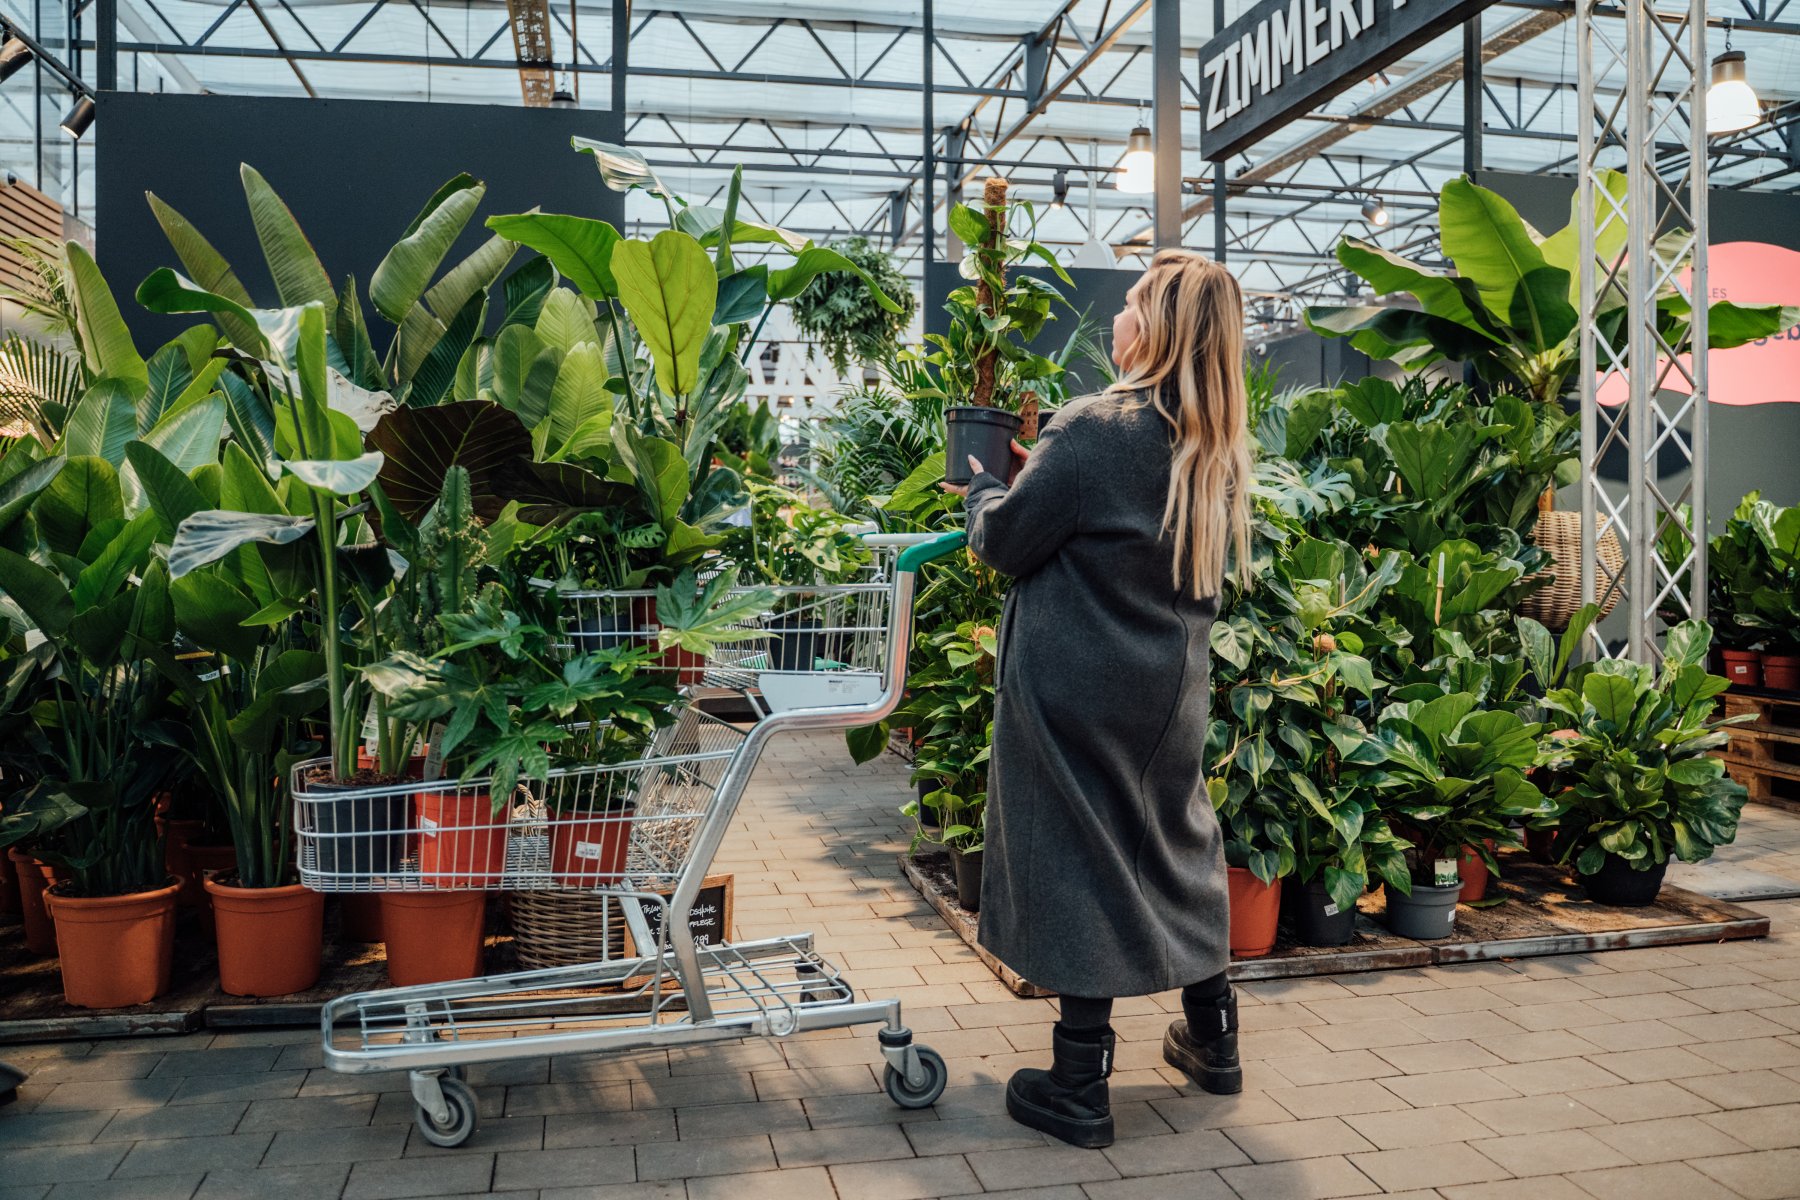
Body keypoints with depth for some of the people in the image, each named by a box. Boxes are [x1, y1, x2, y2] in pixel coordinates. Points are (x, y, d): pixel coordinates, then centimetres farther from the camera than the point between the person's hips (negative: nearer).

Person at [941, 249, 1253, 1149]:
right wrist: (1034, 477, 16)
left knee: (1080, 865, 2)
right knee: (1177, 847, 20)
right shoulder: (1218, 450, 6)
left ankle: (1079, 1089, 12)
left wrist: (985, 489, 10)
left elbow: (1004, 542, -11)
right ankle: (1213, 1042, 34)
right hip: (1171, 689, 7)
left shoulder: (1096, 430, -17)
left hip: (1076, 692, -7)